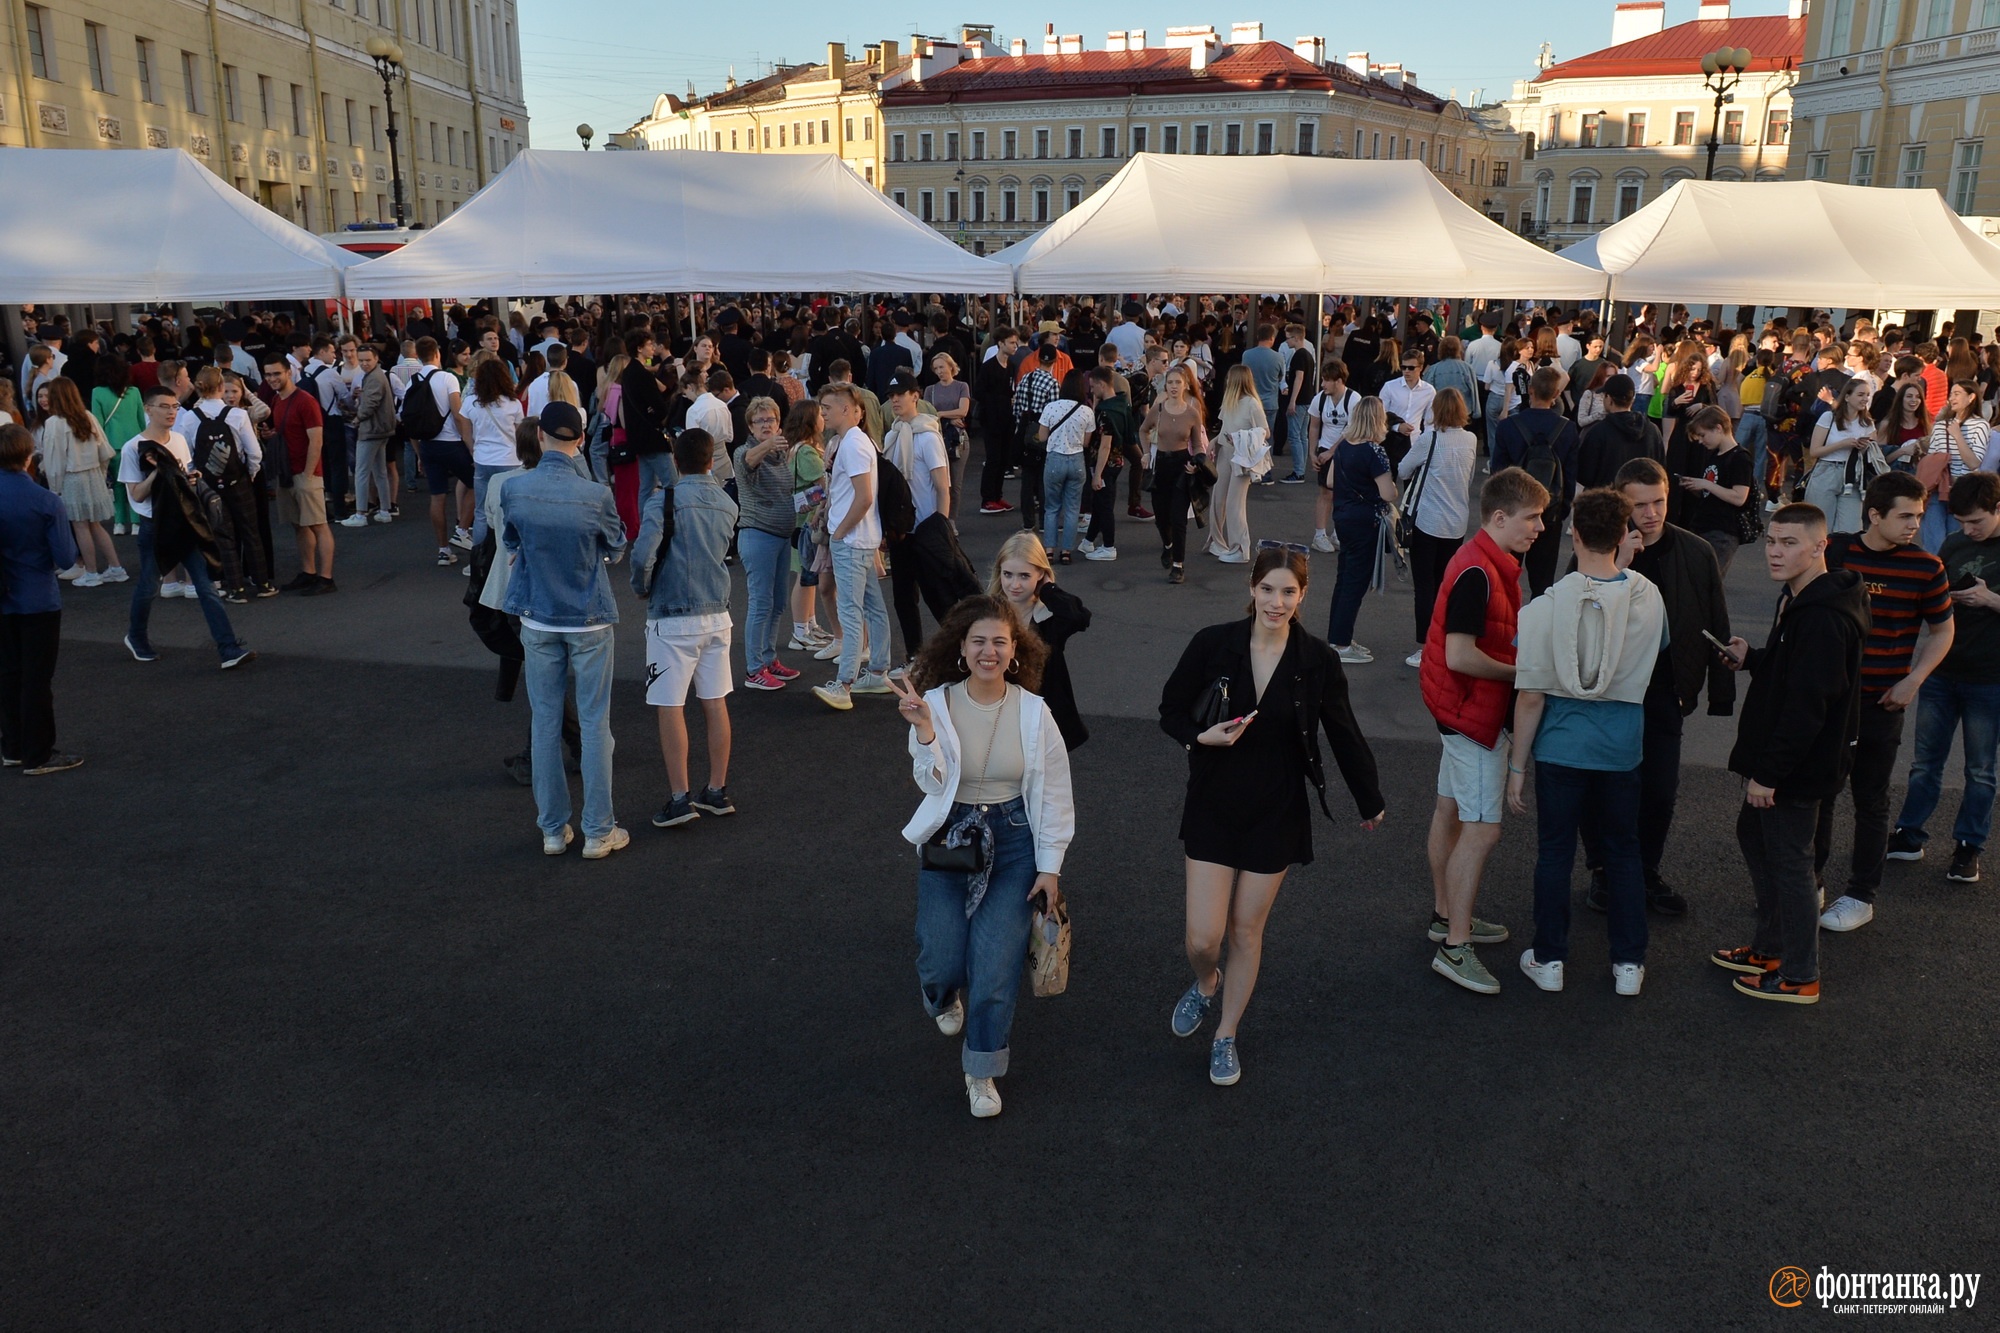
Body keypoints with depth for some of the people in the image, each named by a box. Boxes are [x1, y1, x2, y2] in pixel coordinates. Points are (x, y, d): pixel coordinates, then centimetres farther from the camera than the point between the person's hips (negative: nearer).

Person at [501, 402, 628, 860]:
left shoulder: (513, 490, -10)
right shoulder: (596, 495, -17)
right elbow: (617, 547, 1)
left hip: (538, 620, 2)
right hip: (589, 621, -2)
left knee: (546, 722, 11)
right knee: (594, 723, 6)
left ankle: (554, 830, 19)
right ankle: (598, 831, 12)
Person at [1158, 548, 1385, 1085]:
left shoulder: (1317, 661, -8)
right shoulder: (1212, 644, -10)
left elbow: (1343, 734, 5)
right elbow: (1170, 711, 1)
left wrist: (1371, 802, 15)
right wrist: (1200, 737, -21)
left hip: (1276, 813, 0)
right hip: (1213, 806, 0)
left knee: (1246, 932, 10)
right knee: (1202, 940, -2)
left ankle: (1226, 1036, 32)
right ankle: (1207, 982, 36)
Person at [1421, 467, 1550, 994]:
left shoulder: (1490, 562, 9)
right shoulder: (1478, 572, -24)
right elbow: (1460, 656, -28)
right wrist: (1519, 674, -15)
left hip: (1461, 707, 11)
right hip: (1474, 711, -11)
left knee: (1451, 811, 18)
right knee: (1482, 829, -8)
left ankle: (1446, 916, 31)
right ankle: (1454, 948, -3)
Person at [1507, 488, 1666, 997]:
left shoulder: (1547, 606, -18)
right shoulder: (1649, 597, -11)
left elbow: (1531, 696, -15)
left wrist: (1517, 767, -5)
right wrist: (1623, 568, 8)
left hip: (1561, 746, -2)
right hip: (1623, 746, 2)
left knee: (1556, 852, 12)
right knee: (1623, 851, 17)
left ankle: (1549, 959, 23)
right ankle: (1629, 963, 26)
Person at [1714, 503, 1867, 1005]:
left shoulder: (1822, 618, -25)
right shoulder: (1798, 600, 8)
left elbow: (1806, 705, -27)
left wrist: (1769, 771, -24)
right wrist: (1752, 659, 2)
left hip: (1797, 766, -11)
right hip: (1775, 759, 11)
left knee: (1788, 860, 1)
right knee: (1754, 837, 22)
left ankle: (1799, 977, 16)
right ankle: (1769, 947, 38)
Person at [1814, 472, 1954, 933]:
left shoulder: (1925, 568, -8)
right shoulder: (1833, 550, -6)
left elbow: (1942, 631, 4)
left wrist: (1913, 680, -9)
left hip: (1882, 701, -2)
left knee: (1871, 799, 9)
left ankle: (1861, 896, 21)